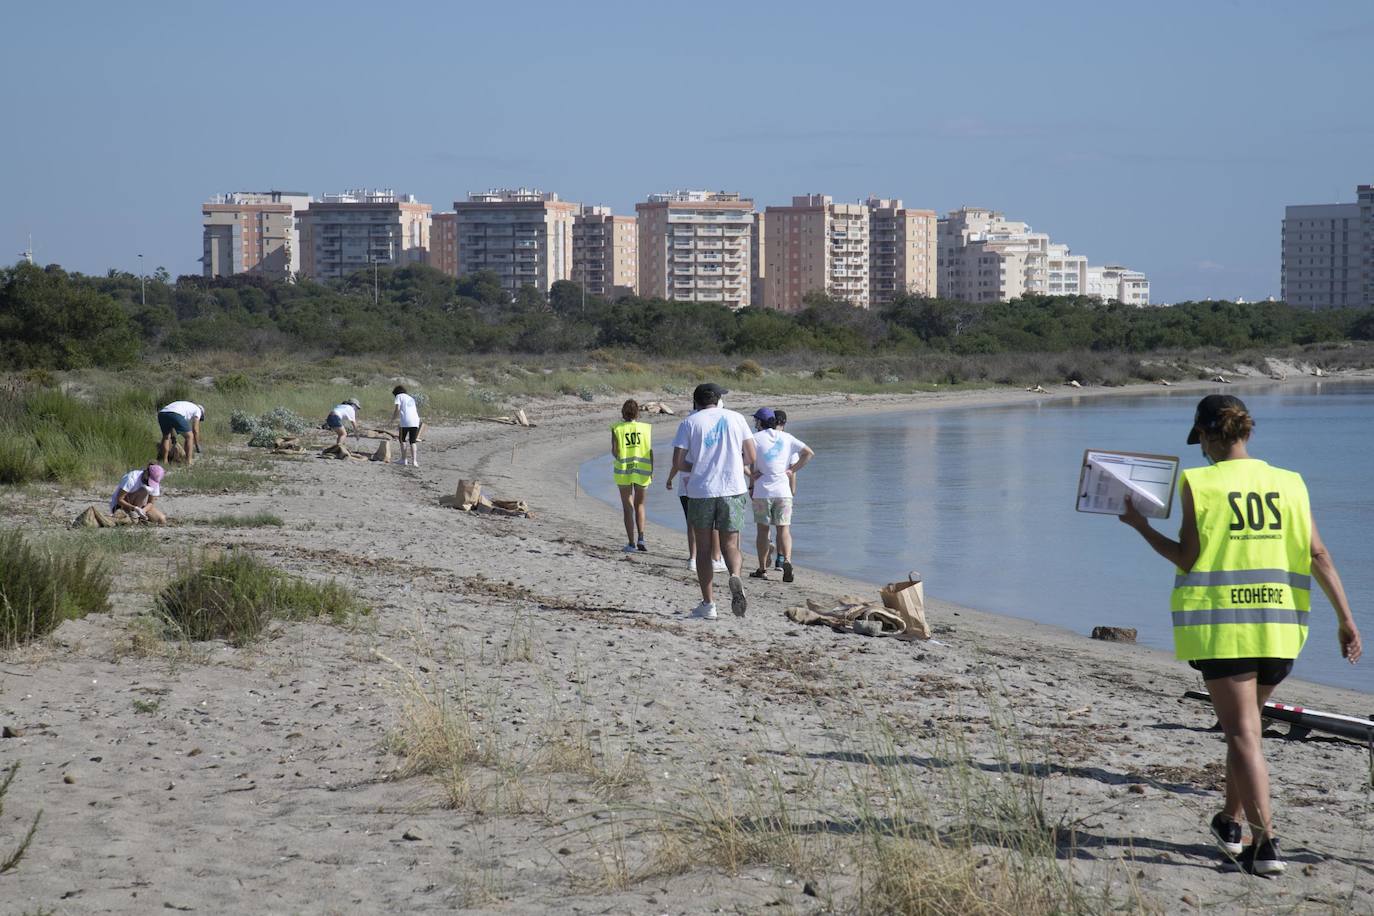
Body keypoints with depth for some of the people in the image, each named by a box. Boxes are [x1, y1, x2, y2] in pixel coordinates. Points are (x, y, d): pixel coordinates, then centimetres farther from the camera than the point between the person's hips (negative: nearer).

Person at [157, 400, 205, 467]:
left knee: (166, 437, 28)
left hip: (161, 413, 6)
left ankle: (164, 461, 26)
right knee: (189, 436, 11)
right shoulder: (197, 410, 26)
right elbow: (195, 430, 20)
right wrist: (197, 446, 29)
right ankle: (189, 462, 9)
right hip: (175, 415, -6)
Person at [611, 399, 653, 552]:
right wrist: (651, 471, 3)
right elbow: (650, 451, -4)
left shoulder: (617, 429, -5)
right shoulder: (646, 428, -2)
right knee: (639, 505, 17)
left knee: (628, 508, 7)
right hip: (642, 471, 1)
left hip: (623, 471, -1)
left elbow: (614, 451, -10)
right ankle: (641, 538, 2)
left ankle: (631, 543, 5)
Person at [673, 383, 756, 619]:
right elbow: (751, 458, 5)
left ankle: (707, 604, 9)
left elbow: (678, 462, -2)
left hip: (700, 491, -1)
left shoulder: (690, 422, 3)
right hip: (733, 489, 1)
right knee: (730, 544, 6)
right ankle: (735, 576, -26)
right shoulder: (736, 418, 8)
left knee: (703, 548, 10)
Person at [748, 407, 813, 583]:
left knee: (763, 529, 9)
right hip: (783, 491, 2)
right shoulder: (787, 438, 9)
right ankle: (787, 560, -22)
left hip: (762, 491, -2)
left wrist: (751, 474, 0)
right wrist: (792, 470, 6)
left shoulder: (756, 438, -1)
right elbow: (809, 453, 6)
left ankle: (762, 569, 13)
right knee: (783, 529, 1)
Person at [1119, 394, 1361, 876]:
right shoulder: (1288, 483, 5)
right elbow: (1318, 555, 2)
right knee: (1245, 722, 23)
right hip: (1278, 625, 4)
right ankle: (1231, 821, 35)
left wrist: (1141, 527, 7)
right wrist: (1345, 618, 6)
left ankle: (1265, 842, -13)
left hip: (1223, 624, -4)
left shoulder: (1199, 484, -6)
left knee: (1243, 733, -3)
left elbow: (1187, 559, -7)